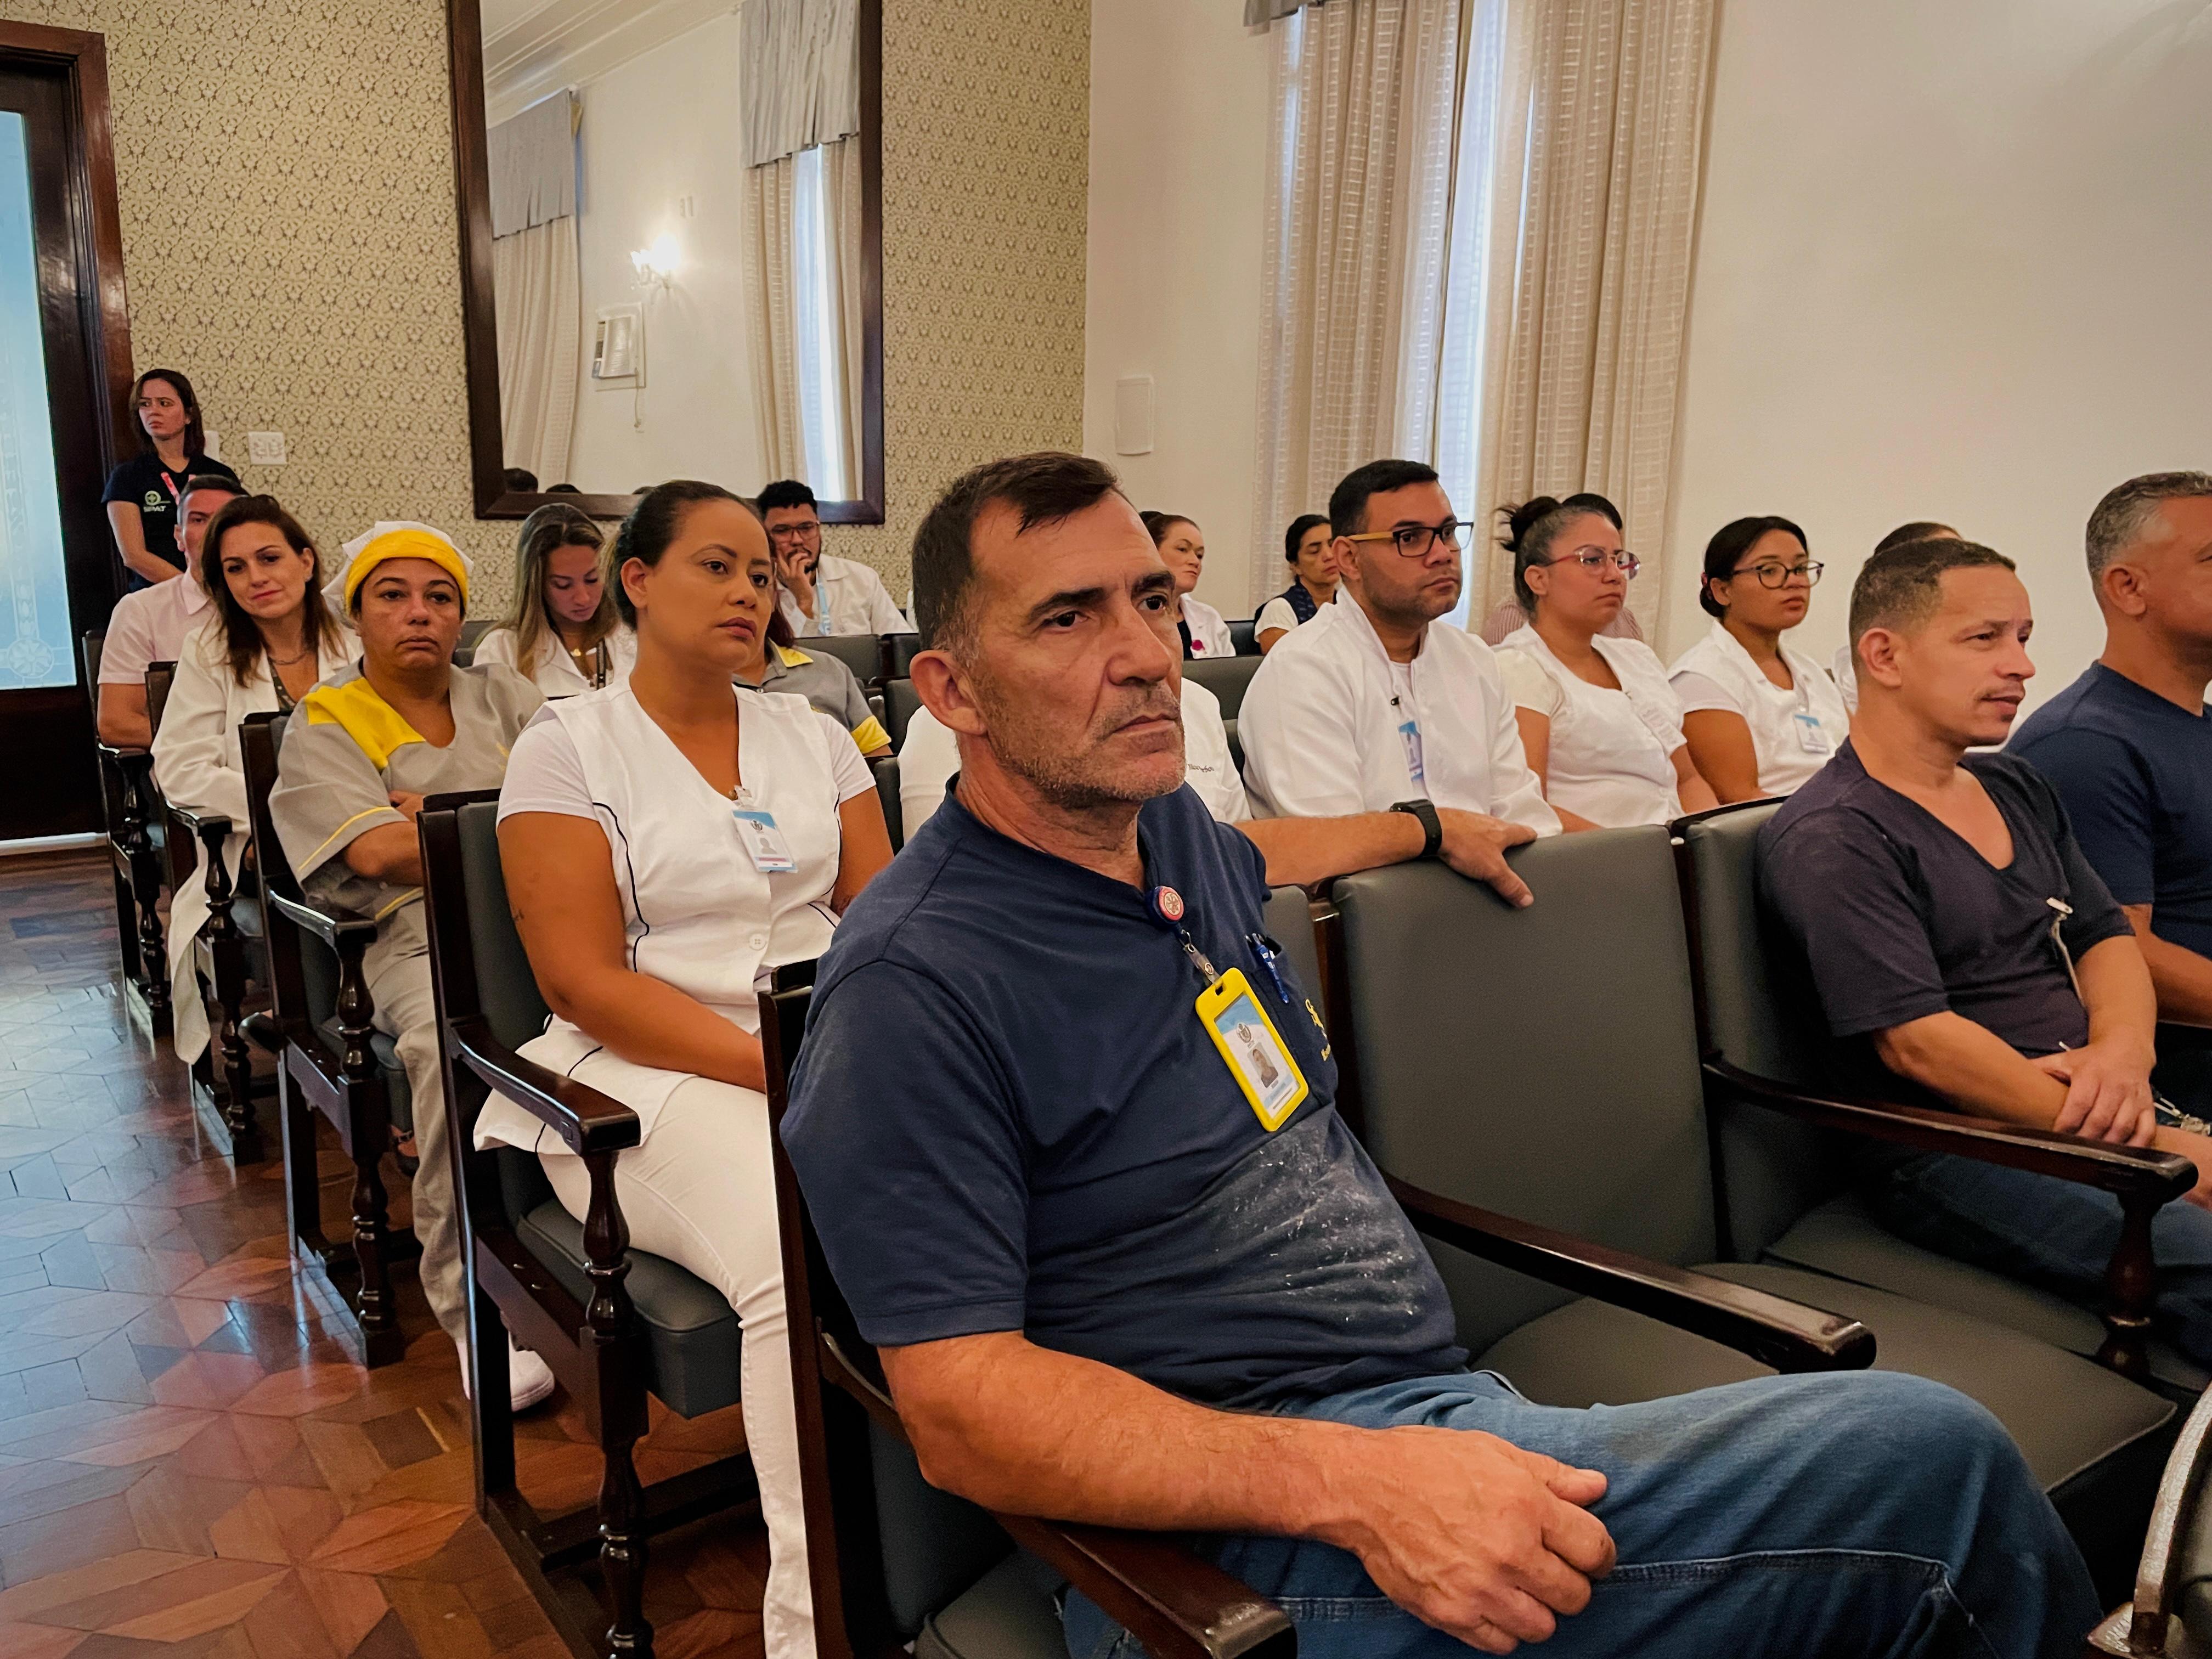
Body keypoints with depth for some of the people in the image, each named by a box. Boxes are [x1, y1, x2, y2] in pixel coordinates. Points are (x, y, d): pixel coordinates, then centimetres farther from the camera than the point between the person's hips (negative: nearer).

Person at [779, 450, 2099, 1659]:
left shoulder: (1178, 833, 9)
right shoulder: (913, 986, -16)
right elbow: (960, 1410, -21)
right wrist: (1350, 1488, -29)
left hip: (1445, 1408, 8)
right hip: (1240, 1522, -8)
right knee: (1929, 1459, -18)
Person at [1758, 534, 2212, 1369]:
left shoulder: (2019, 790, 18)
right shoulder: (1829, 838, -11)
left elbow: (2107, 938, 17)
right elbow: (1918, 1043, -17)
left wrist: (2123, 1055, -7)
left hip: (2089, 1115, 8)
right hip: (1956, 1147, -8)